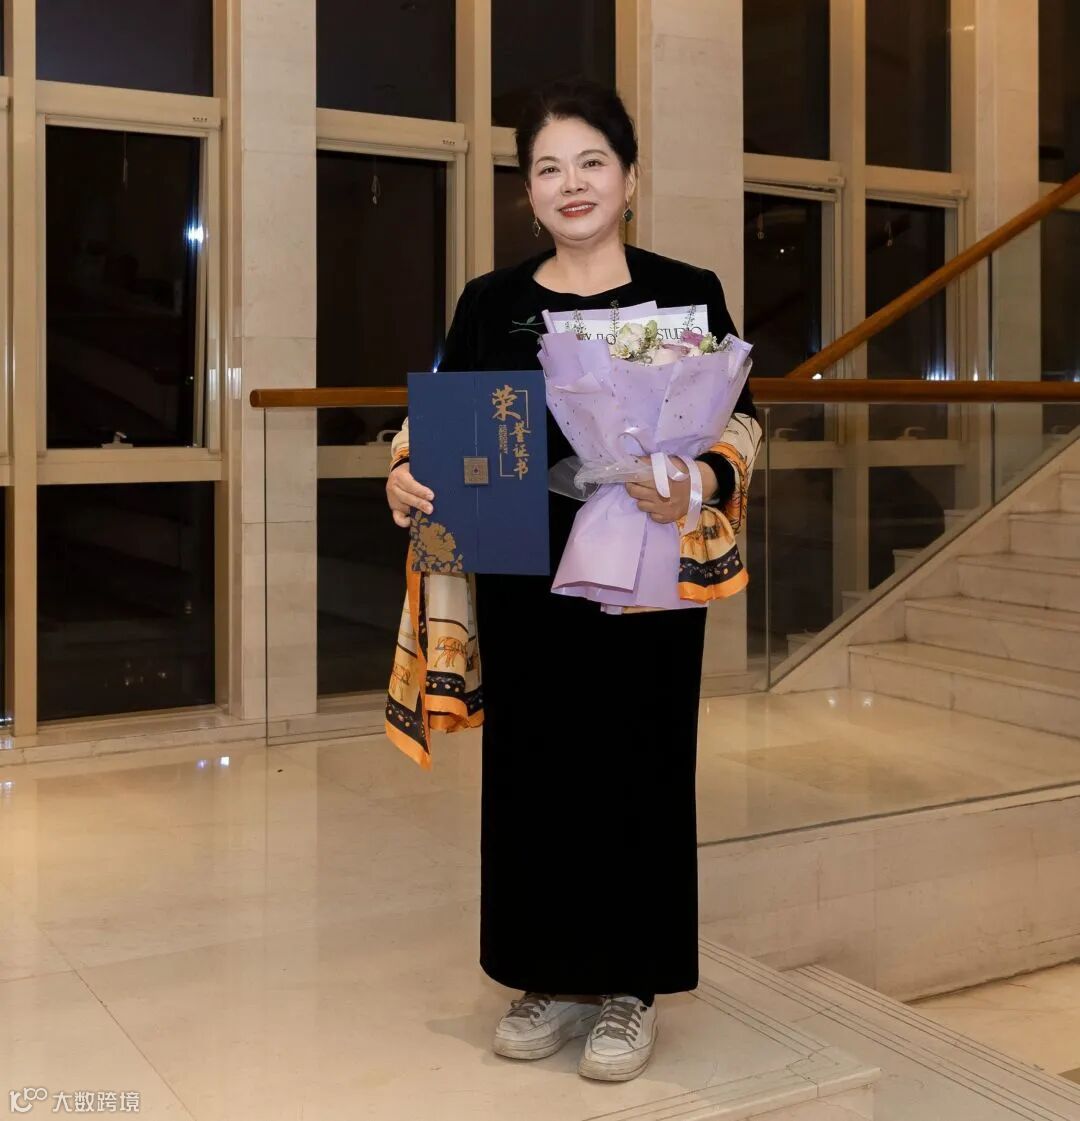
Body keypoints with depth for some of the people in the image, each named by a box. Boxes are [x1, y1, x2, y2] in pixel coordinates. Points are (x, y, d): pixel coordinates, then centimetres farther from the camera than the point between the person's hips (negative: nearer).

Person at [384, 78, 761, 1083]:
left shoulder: (687, 294, 1)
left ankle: (629, 987, 19)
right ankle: (551, 975, 24)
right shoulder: (489, 303, 7)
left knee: (636, 766, 3)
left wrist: (699, 483, -23)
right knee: (530, 765, 7)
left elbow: (738, 425, -2)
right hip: (522, 579, 3)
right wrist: (406, 474, -13)